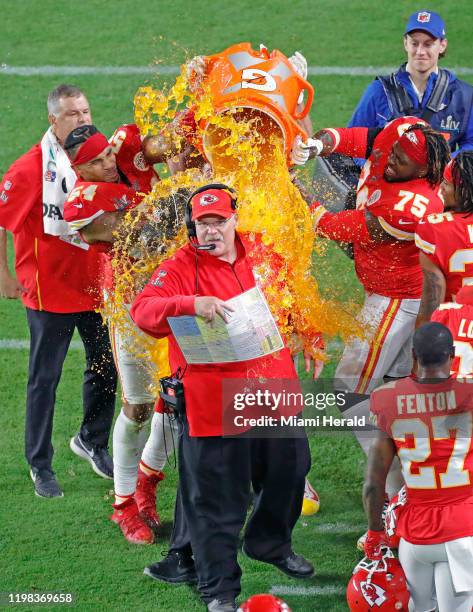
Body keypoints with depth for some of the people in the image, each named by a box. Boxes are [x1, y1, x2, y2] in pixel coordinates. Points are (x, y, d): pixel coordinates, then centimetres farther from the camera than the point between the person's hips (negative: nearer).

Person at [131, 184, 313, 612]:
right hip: (213, 398, -5)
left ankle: (270, 543, 47)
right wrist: (192, 304, -37)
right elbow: (143, 311, -22)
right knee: (217, 494, 1)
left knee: (288, 470, 20)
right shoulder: (181, 268, -7)